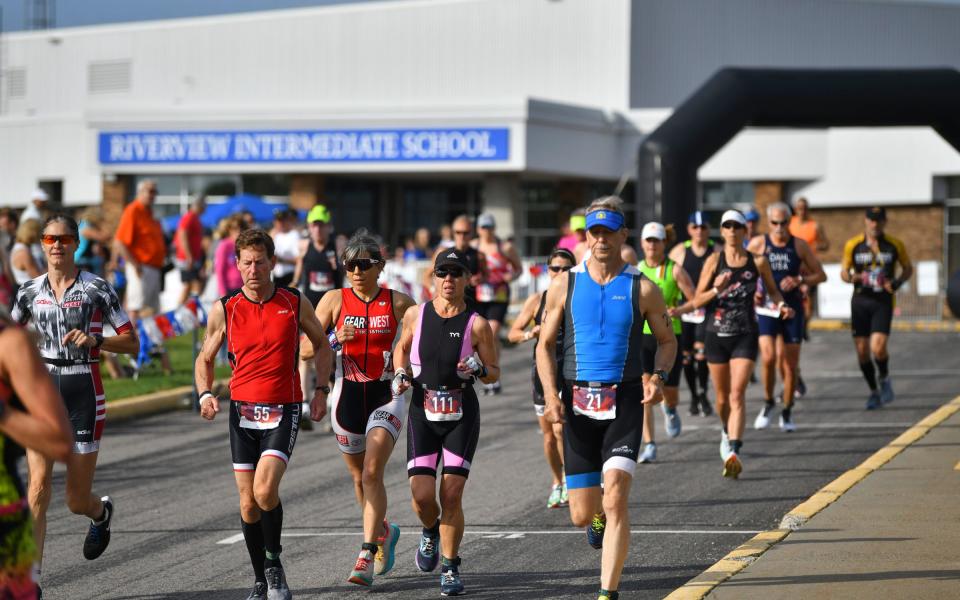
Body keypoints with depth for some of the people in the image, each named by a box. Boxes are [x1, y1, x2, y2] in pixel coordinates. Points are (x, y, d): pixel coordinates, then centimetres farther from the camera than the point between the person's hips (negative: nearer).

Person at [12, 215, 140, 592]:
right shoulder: (30, 291, 6)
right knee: (38, 484, -16)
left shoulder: (96, 289, -3)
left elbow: (132, 342, -2)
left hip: (84, 395, -2)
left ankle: (101, 513, 43)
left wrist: (95, 340, -18)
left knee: (77, 501, 5)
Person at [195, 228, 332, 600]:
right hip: (242, 411, 2)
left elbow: (322, 344, 14)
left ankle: (274, 562, 2)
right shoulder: (223, 310, 0)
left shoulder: (295, 303, -1)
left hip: (283, 411, -2)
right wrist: (205, 394, -7)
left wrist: (321, 389, 3)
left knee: (265, 490, -21)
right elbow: (205, 358, 11)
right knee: (248, 503, 5)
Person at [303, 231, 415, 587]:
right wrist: (335, 340, -20)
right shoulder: (334, 301, 0)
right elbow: (306, 349, -2)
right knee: (359, 477, 15)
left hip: (386, 396, -3)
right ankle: (383, 532, 43)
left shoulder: (398, 302, -2)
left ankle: (367, 556, -20)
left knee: (371, 471, -19)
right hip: (348, 396, 3)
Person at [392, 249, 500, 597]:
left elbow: (495, 373, 3)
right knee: (422, 496, -7)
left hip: (462, 415, -2)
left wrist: (478, 369, -18)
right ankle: (430, 532, 29)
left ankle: (450, 568, 11)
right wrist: (401, 374, 1)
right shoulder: (415, 315, 1)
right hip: (422, 414, 2)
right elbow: (402, 348, 20)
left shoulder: (476, 325, -6)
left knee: (451, 495, -6)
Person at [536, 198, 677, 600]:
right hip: (577, 404, 2)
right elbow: (545, 344, 9)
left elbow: (667, 340, 12)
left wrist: (658, 377, -8)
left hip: (624, 404, -2)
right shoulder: (564, 287, 4)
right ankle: (599, 516, 43)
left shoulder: (642, 289, 1)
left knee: (615, 498, -18)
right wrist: (551, 394, -6)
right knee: (582, 514, 4)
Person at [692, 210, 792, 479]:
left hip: (745, 336, -1)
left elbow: (772, 290, 17)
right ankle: (727, 433, 43)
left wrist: (781, 305, -3)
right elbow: (697, 300, -1)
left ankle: (733, 452, -23)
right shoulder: (714, 260, -1)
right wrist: (716, 290, -19)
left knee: (737, 394, -15)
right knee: (722, 397, 13)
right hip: (717, 335, 1)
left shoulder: (757, 262, 1)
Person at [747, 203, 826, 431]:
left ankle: (787, 412, 19)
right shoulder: (758, 244, 0)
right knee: (769, 357, -19)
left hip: (792, 309, 1)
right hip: (766, 308, -1)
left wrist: (799, 280, -10)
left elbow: (820, 275, 8)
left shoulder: (799, 245, 3)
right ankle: (768, 402, 5)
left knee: (790, 364, 3)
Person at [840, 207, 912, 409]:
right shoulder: (853, 245, 0)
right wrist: (851, 277, -15)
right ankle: (873, 391, 22)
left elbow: (908, 268, 12)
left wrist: (897, 282, -8)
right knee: (862, 351, 3)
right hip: (860, 301, 2)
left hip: (883, 302, -2)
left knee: (878, 348, -17)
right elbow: (843, 271, 8)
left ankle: (885, 379, 13)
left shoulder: (895, 245, 0)